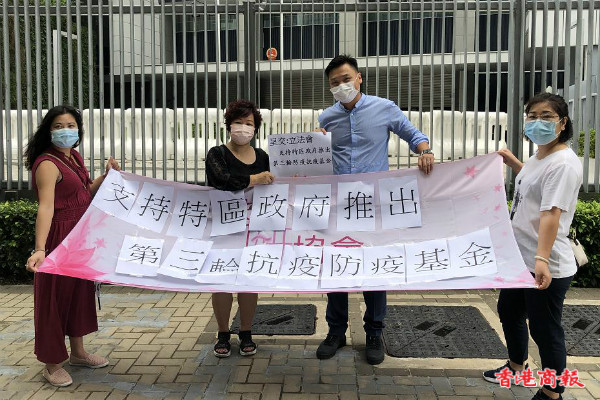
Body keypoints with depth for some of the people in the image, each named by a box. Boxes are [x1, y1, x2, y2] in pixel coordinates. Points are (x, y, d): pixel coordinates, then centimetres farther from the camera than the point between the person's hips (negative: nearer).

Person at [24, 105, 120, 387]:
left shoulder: (74, 156, 8)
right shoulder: (47, 164, -19)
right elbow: (45, 207, -32)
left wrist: (106, 176, 5)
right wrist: (39, 249, -42)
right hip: (59, 237, -9)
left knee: (80, 289, 18)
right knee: (55, 295, 2)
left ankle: (77, 352, 35)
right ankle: (52, 364, 18)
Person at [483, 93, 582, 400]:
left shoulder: (564, 163, -21)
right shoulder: (539, 157, 8)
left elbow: (551, 213, -32)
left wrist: (542, 259, -40)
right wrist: (512, 162, 20)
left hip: (546, 266, -10)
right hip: (520, 257, 10)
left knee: (544, 329, 3)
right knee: (509, 311, 25)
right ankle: (516, 366, 48)